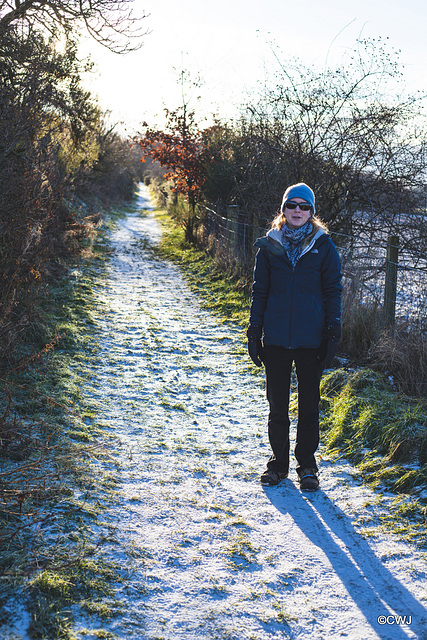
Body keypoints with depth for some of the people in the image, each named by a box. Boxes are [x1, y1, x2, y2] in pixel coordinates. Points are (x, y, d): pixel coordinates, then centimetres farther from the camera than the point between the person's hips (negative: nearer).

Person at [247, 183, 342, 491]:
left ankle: (307, 464, 22)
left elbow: (333, 290, 1)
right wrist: (254, 331, 4)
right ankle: (279, 461, 25)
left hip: (310, 338, -1)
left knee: (309, 403, 8)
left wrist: (333, 332, -4)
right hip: (275, 338, 1)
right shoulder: (269, 245, 4)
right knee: (277, 402, 11)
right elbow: (260, 290, 8)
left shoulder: (323, 245, 0)